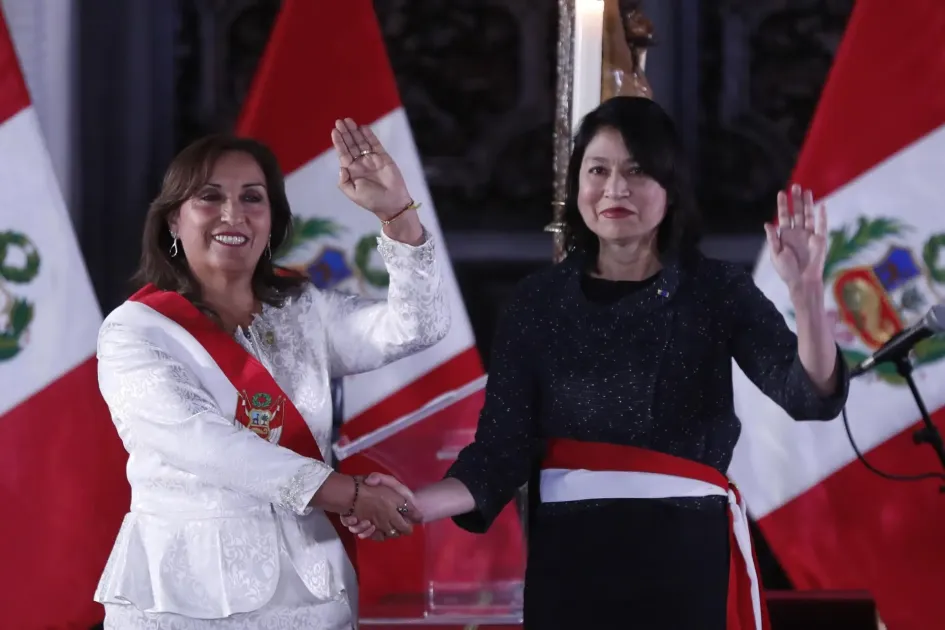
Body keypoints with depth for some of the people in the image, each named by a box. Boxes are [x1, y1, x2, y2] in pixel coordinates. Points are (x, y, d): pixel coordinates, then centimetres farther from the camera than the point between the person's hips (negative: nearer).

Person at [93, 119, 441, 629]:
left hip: (305, 585, 4)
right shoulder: (134, 332, -5)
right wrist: (350, 494, -23)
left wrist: (396, 212, -14)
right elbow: (201, 440, -18)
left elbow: (415, 328, 0)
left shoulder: (304, 312, 10)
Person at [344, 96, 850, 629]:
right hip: (570, 560, 1)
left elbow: (812, 394, -13)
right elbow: (503, 447, -2)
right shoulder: (540, 301, 3)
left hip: (688, 556, -1)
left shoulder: (716, 290, 0)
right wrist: (415, 505, -18)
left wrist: (805, 290, -29)